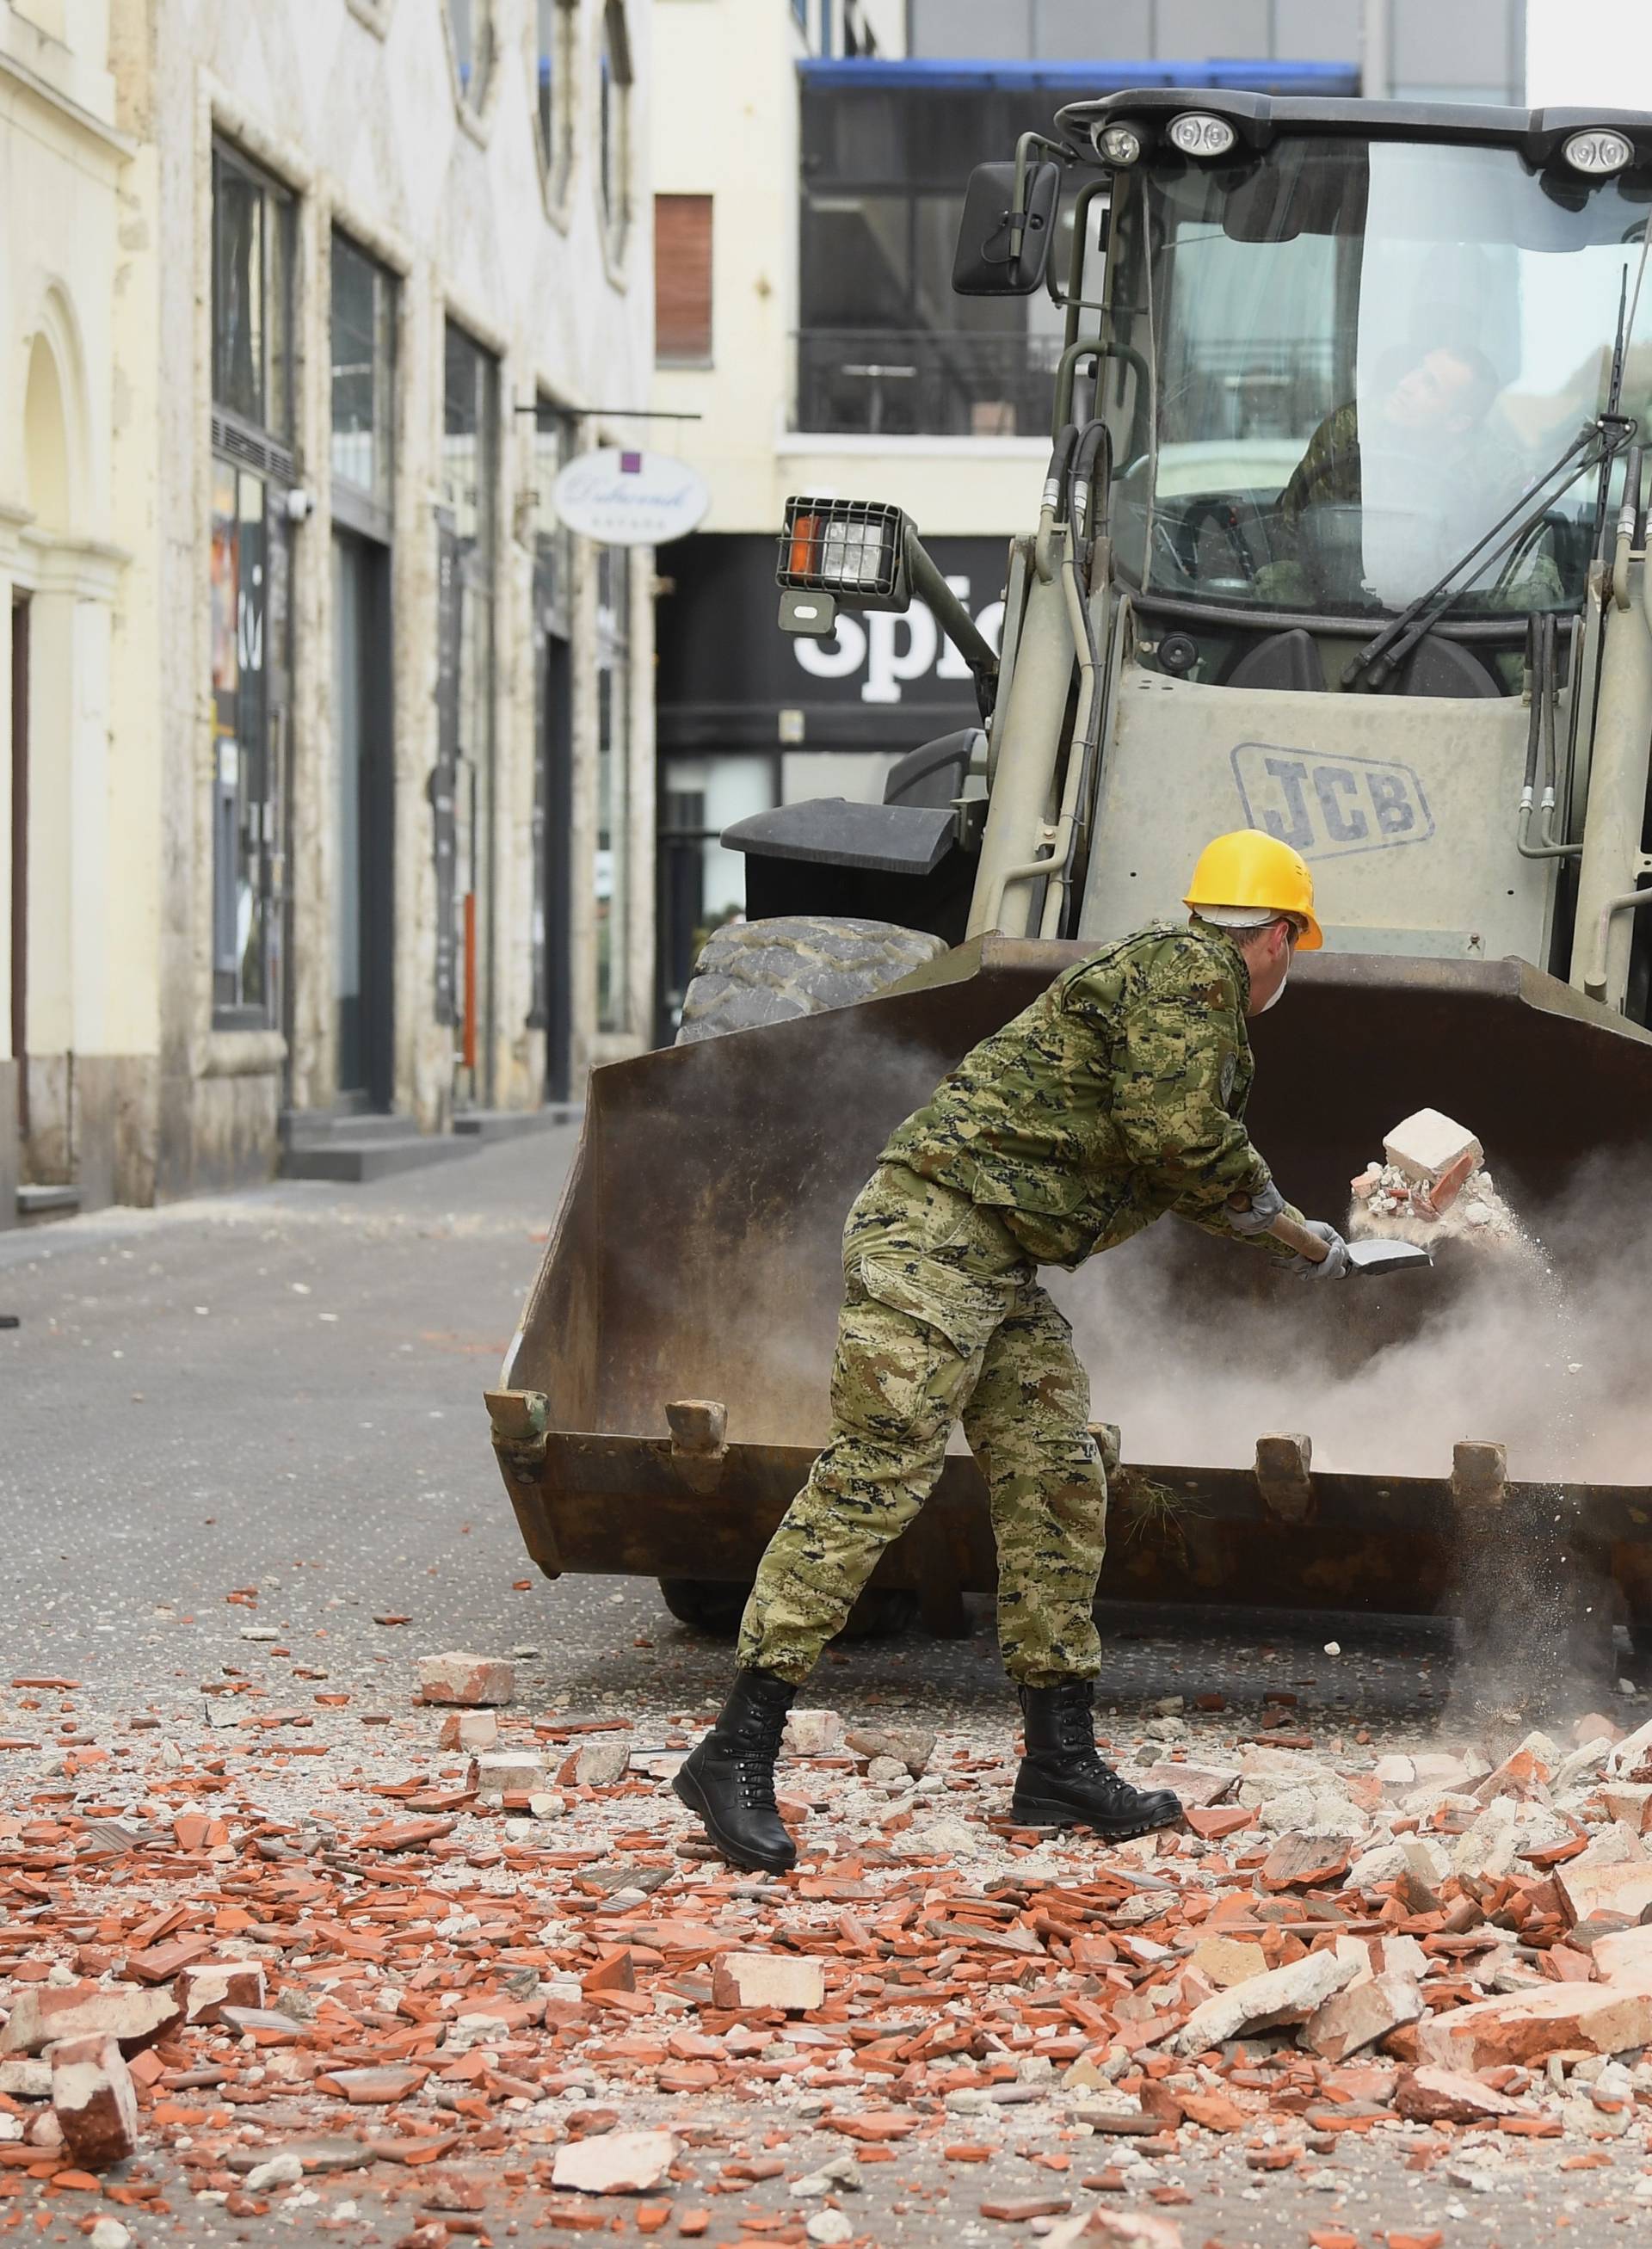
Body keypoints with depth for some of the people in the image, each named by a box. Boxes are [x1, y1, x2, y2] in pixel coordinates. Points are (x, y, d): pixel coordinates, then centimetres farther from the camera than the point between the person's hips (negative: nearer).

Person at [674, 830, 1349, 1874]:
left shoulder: (1191, 995, 26)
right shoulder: (1189, 971, -5)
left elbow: (1185, 1181, 36)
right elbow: (1172, 1132, -16)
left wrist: (1301, 1240, 44)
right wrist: (1262, 1198, 2)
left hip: (999, 1269, 11)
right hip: (932, 1228, -11)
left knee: (1057, 1490, 9)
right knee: (877, 1476, -16)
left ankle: (1061, 1763, 15)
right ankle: (739, 1754, -18)